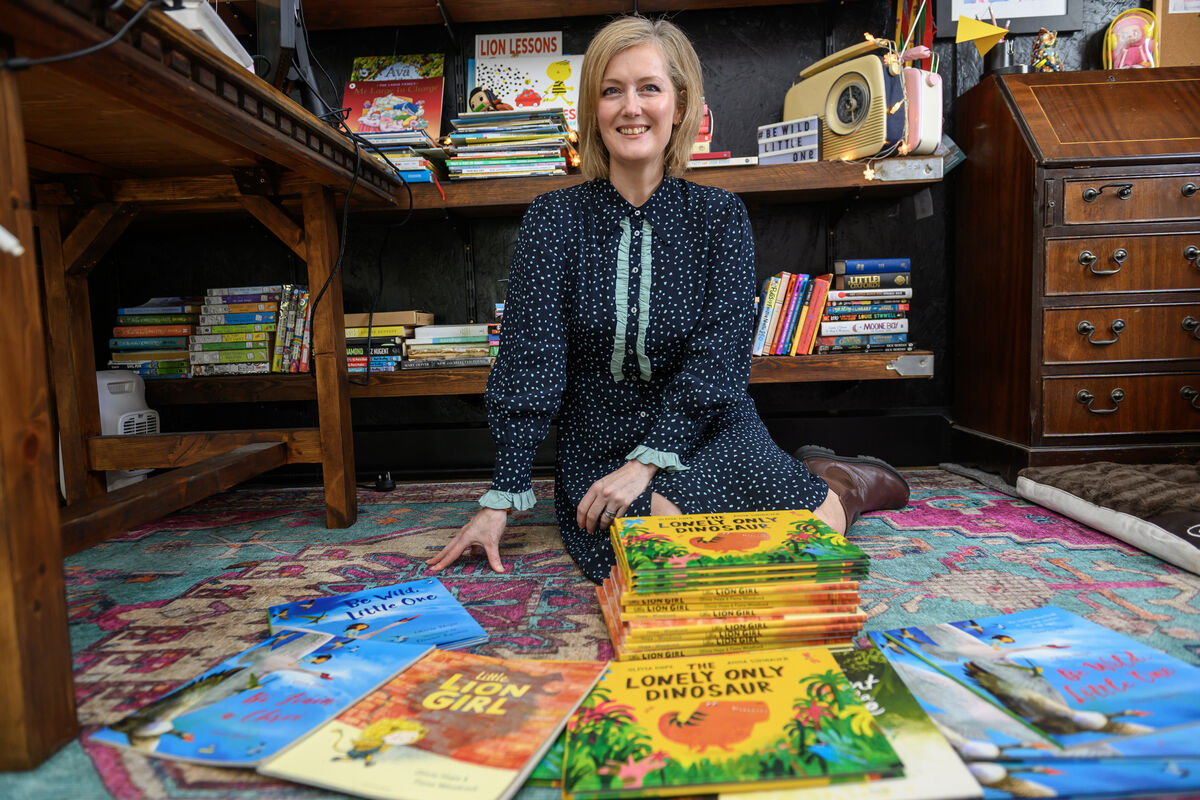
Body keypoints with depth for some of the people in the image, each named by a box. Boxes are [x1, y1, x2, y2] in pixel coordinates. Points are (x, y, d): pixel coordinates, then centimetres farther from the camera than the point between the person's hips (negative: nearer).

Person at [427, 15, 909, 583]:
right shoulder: (554, 218, 0)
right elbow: (528, 358, -5)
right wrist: (502, 499, -10)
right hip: (598, 446, 1)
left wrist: (649, 460, -19)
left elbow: (717, 356, -8)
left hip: (708, 434, 0)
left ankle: (836, 492, 4)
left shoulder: (719, 215, 1)